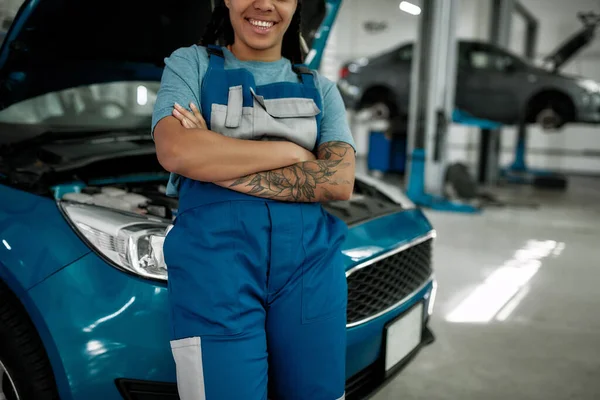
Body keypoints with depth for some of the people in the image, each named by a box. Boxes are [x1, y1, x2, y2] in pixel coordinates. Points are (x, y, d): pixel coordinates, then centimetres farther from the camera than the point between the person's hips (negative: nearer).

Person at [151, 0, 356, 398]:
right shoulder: (192, 63, 8)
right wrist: (291, 151, -7)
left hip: (310, 265, 3)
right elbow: (176, 152, -11)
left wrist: (217, 163, -11)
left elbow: (340, 181, -4)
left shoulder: (319, 88, 13)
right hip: (215, 262, -2)